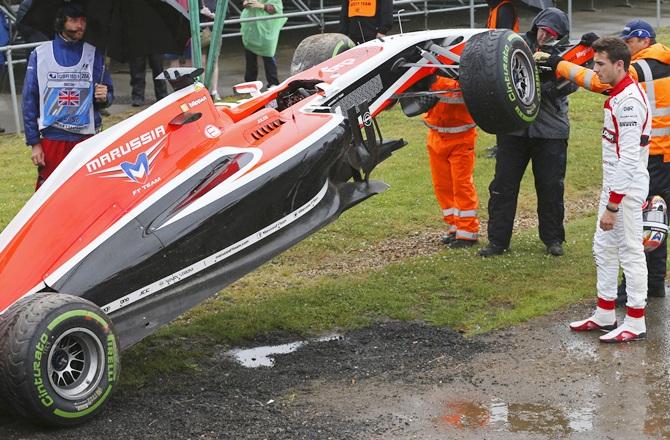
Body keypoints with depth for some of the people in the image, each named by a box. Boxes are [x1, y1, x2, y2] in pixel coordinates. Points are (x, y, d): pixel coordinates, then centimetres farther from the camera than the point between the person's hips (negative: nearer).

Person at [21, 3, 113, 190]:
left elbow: (108, 95, 10)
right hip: (51, 139, -1)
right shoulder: (40, 54, 0)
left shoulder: (94, 55, 4)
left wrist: (104, 97, -15)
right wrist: (34, 143, -2)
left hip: (87, 139, 1)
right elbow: (30, 102, 2)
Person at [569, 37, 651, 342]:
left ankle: (635, 323, 8)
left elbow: (628, 159, -25)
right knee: (603, 247, 16)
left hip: (627, 188, -10)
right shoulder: (618, 94, 11)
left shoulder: (628, 100, -21)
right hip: (614, 184, 10)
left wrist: (612, 206, -23)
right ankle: (605, 315, 26)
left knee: (630, 252, -2)